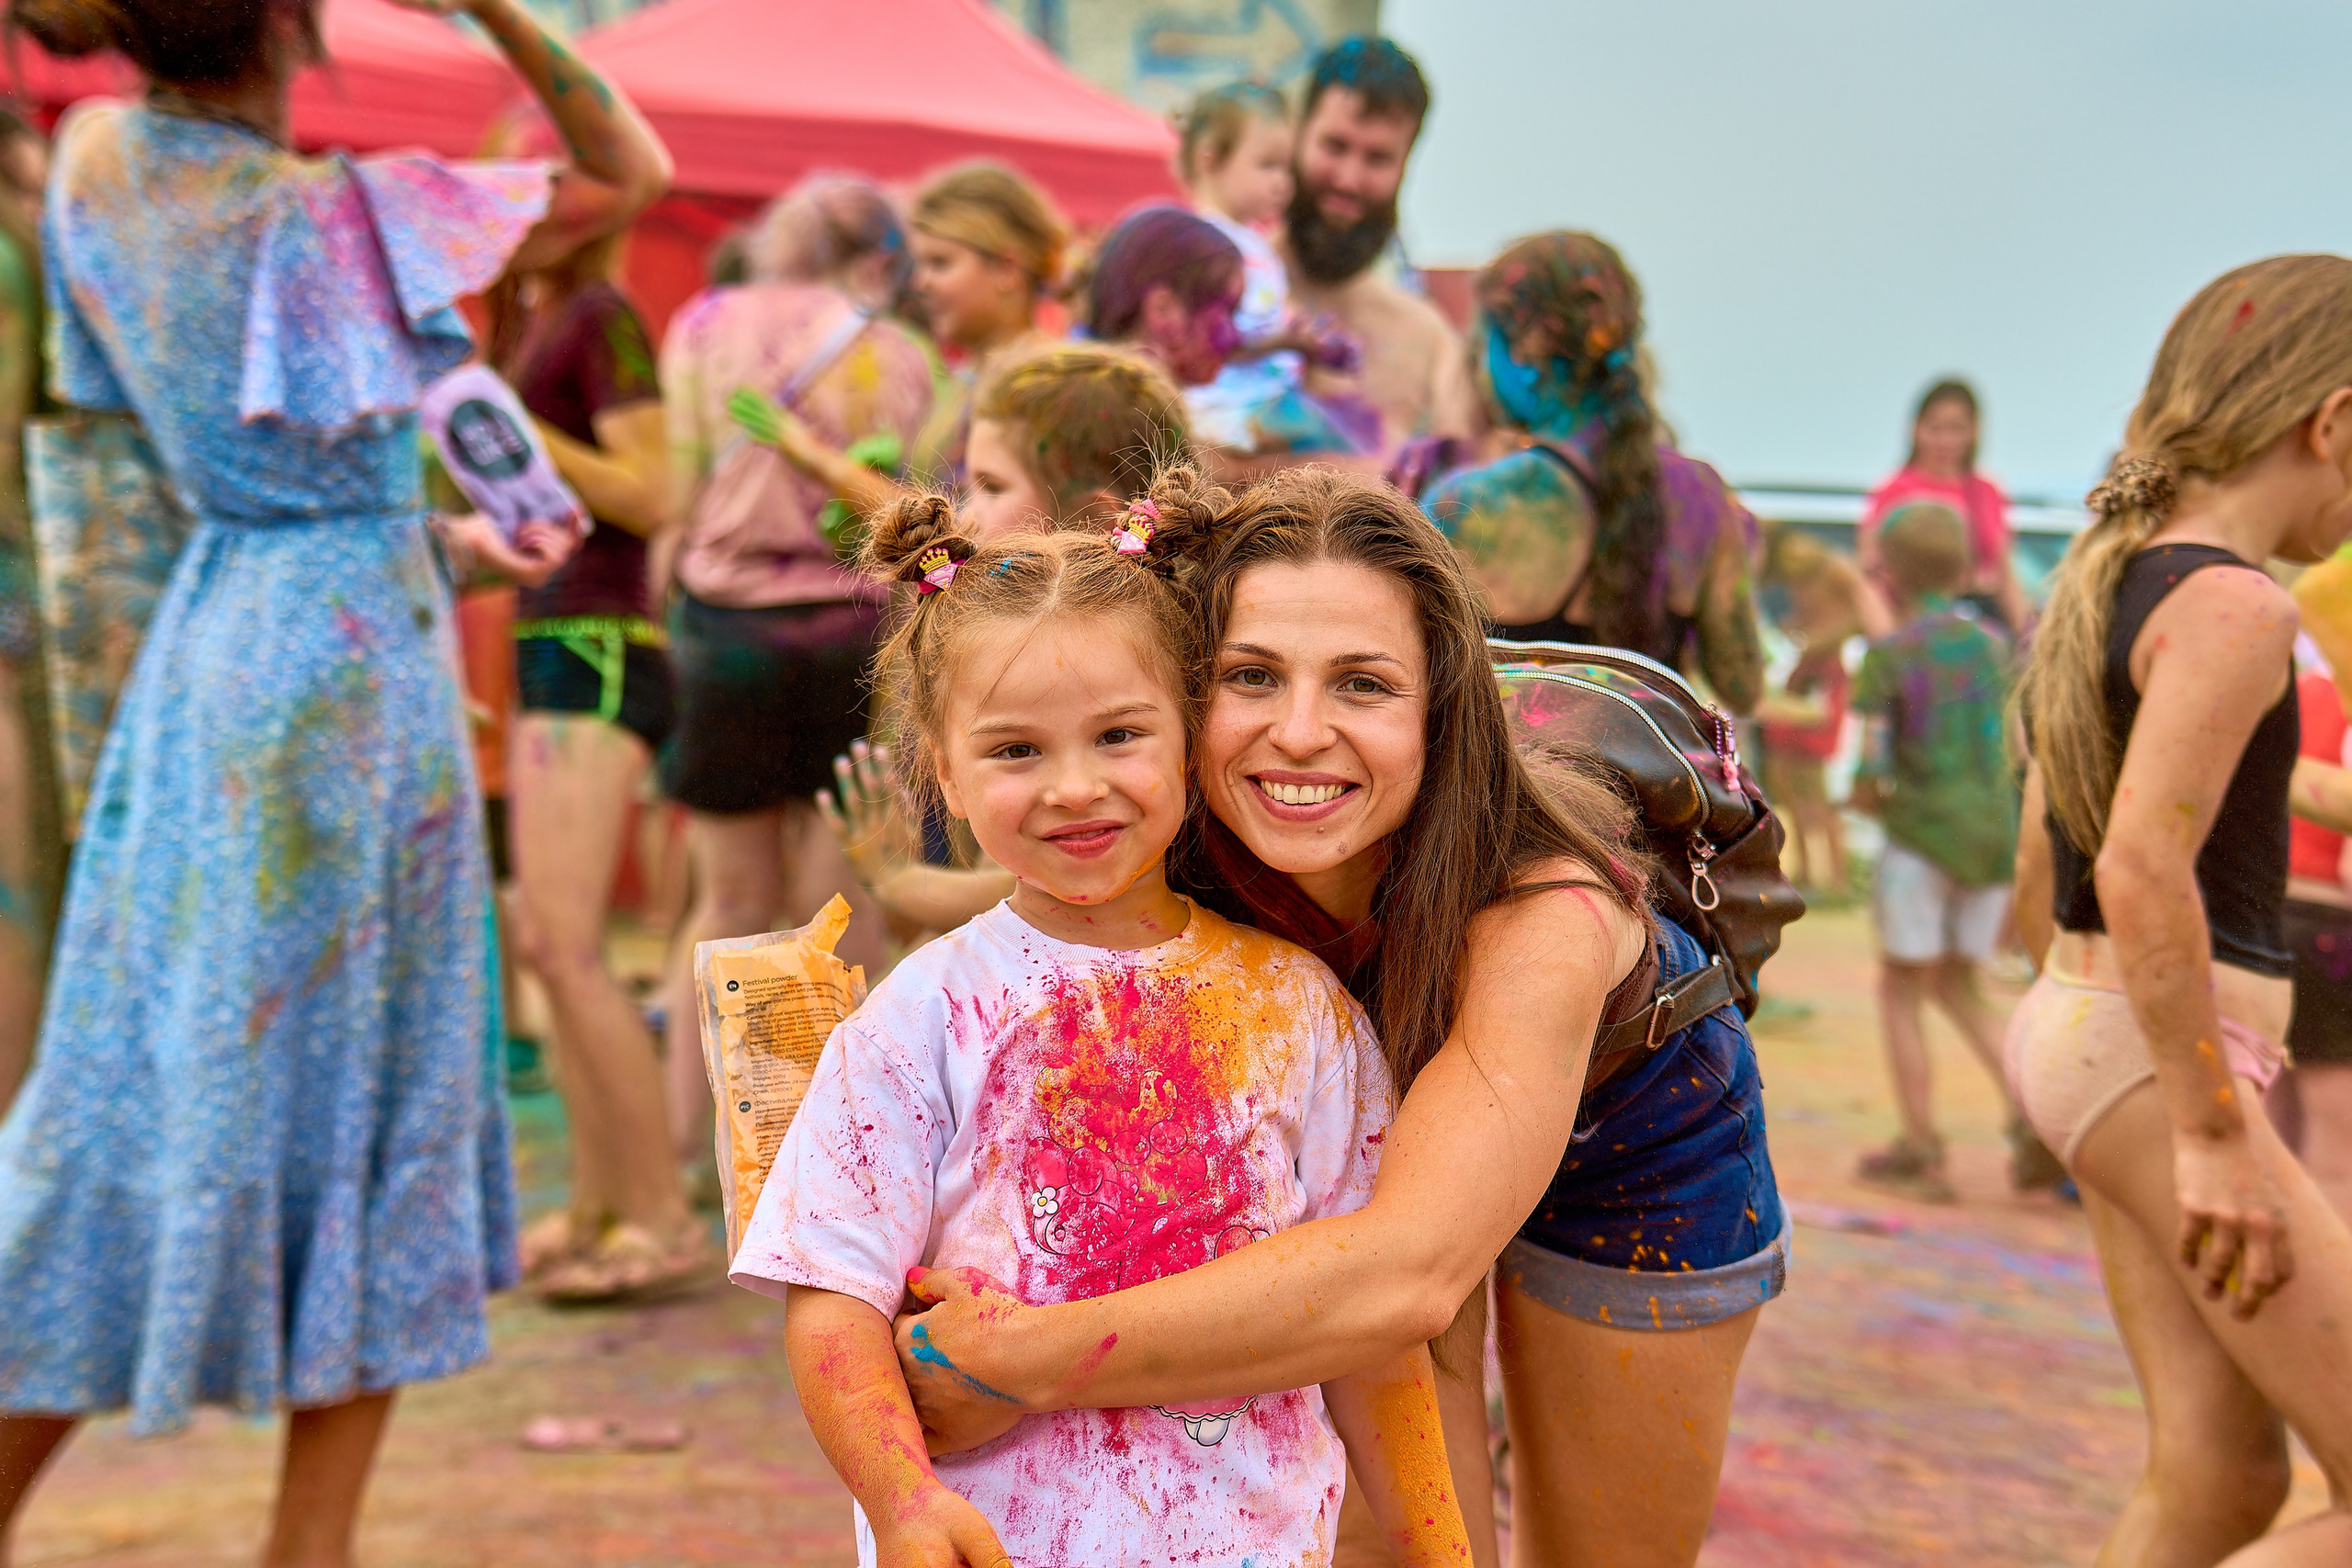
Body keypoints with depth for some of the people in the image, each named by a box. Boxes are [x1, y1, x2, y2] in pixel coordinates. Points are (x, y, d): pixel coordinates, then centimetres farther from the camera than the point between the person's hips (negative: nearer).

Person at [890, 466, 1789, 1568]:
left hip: (1634, 1166, -2)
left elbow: (1407, 1276, -56)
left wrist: (1014, 1364, -57)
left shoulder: (1544, 916, -44)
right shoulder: (1183, 867, -30)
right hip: (1367, 1124, 3)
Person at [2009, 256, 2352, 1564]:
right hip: (2159, 1063, -9)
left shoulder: (2107, 584, 13)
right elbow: (2144, 874, -25)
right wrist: (2216, 1140, -20)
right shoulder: (2233, 605, -15)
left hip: (2074, 1029, 9)